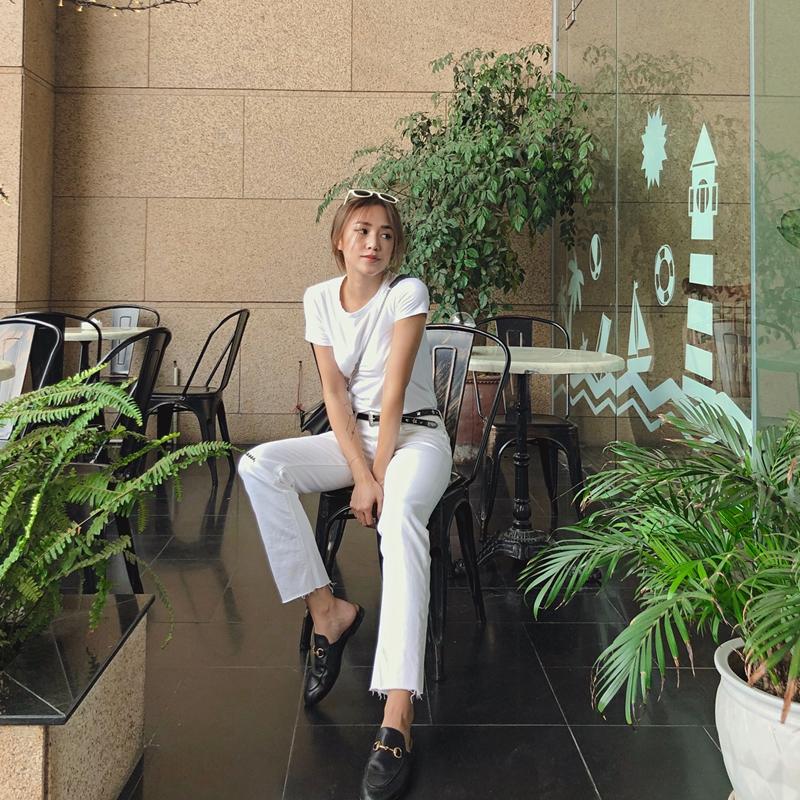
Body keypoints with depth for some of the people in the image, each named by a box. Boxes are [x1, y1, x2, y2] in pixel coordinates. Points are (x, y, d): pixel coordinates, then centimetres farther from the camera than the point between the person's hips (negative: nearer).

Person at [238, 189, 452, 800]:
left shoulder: (408, 292, -9)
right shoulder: (320, 299, 3)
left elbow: (394, 390, -16)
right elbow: (335, 392, -4)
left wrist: (378, 476, -21)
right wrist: (360, 472, -16)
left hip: (414, 433, -5)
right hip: (351, 434, 5)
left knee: (401, 516, -37)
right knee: (259, 464, -22)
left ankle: (398, 717, -46)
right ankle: (327, 610, -16)